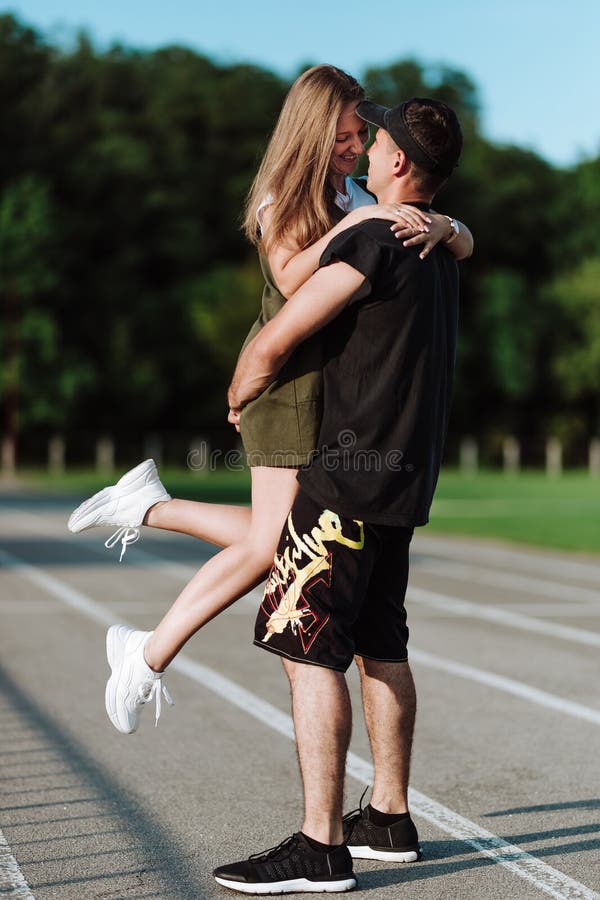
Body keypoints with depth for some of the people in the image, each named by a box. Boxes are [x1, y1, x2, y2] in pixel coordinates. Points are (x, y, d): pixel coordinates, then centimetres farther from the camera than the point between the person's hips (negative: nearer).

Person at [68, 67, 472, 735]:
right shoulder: (280, 197, -3)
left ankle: (148, 506, 19)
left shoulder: (356, 196, 15)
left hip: (336, 381, 8)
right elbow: (292, 278, -22)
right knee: (271, 545, -10)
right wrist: (356, 221, -28)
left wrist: (440, 226, -11)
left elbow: (465, 246, 12)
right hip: (288, 376, -7)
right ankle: (148, 655, 2)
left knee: (277, 539, 5)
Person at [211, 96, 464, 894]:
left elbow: (271, 346, -14)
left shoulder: (372, 242, -15)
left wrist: (237, 399, 6)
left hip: (355, 472, -10)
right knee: (381, 647, 15)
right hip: (408, 471, 10)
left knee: (308, 649, -8)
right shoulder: (439, 251, 14)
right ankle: (389, 819, 23)